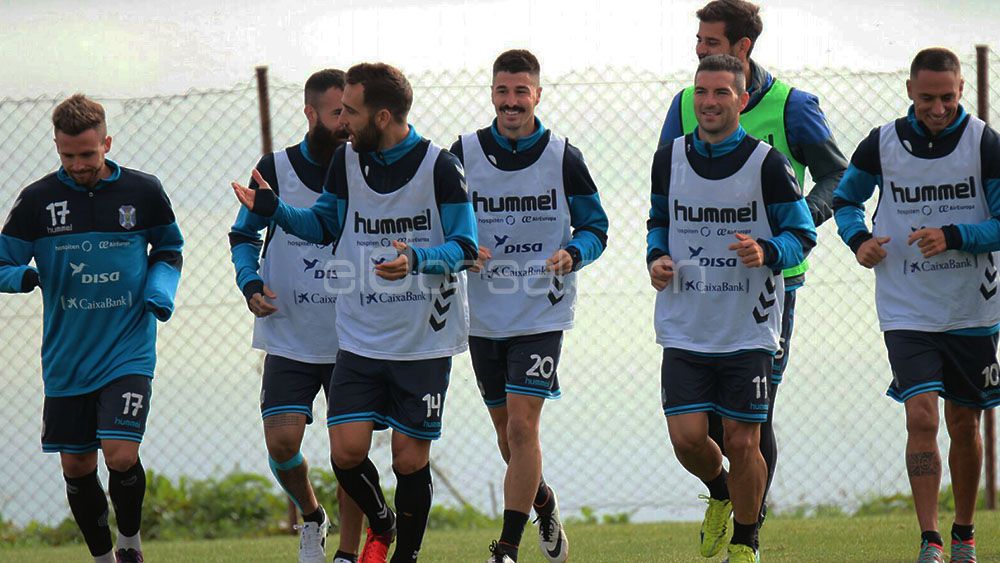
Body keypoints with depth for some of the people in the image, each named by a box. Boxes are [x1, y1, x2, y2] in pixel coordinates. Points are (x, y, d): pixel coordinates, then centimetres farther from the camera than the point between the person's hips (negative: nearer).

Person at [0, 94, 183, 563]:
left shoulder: (143, 192, -2)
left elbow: (168, 249, 15)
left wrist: (161, 291, -5)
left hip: (128, 353, -2)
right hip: (65, 360, 2)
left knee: (121, 455, -16)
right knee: (76, 467, 6)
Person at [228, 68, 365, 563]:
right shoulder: (276, 169, -2)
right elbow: (243, 235, 10)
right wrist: (251, 284, -7)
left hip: (353, 338, 0)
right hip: (290, 335, 0)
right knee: (281, 440, -10)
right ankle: (310, 517, 19)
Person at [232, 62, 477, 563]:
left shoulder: (439, 167, -11)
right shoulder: (346, 161, 3)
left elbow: (465, 247, -10)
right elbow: (326, 223, 18)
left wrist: (417, 261, -29)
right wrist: (273, 210, 2)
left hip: (425, 341, -4)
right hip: (360, 337, 4)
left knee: (409, 457, 1)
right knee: (347, 451, -6)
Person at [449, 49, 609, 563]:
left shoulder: (563, 158, -4)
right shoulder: (463, 154, 0)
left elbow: (595, 227, 4)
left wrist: (571, 255, -16)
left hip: (542, 314, -3)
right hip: (483, 316, 3)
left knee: (521, 427, -13)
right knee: (508, 434, 11)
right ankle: (544, 505, 39)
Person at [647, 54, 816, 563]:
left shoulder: (767, 164, -7)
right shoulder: (669, 160, 5)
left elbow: (801, 234, -1)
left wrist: (767, 251, -21)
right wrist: (657, 257, 0)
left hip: (749, 329, -3)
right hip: (684, 327, 3)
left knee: (742, 442, -1)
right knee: (686, 438, -5)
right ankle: (720, 491, 29)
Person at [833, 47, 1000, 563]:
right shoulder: (881, 144, -1)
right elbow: (845, 197, 15)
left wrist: (952, 237, -21)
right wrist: (858, 239, -5)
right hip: (907, 312, 0)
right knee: (921, 417, -14)